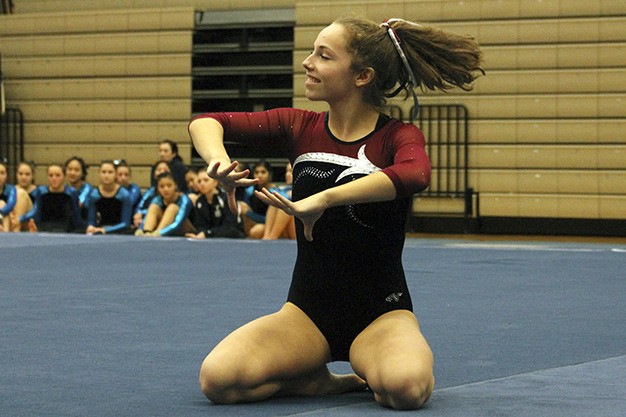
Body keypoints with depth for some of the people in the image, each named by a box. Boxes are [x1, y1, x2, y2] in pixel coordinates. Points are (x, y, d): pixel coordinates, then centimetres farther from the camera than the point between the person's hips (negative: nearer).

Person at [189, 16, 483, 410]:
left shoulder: (398, 137, -8)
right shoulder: (299, 127, 3)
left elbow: (415, 175, -33)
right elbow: (206, 122, -3)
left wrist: (322, 200, -44)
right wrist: (218, 161, -26)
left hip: (381, 312, -3)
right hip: (307, 308, 3)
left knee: (406, 387, -38)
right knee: (218, 378, -25)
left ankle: (369, 370, -2)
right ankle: (321, 381, 1)